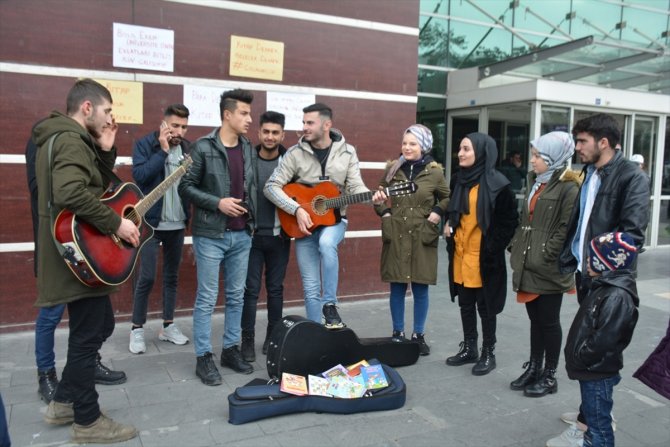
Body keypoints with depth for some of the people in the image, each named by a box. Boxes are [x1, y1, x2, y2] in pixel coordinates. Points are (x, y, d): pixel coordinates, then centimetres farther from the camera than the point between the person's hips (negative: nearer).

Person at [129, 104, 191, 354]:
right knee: (146, 277, -4)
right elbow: (139, 175, -21)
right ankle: (137, 329, 12)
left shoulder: (188, 148, 7)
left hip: (178, 223, 5)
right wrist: (163, 151, -20)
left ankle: (168, 325, 24)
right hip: (151, 222, -4)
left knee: (172, 275, 12)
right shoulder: (145, 144, -5)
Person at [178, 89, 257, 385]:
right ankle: (204, 358, 13)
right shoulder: (203, 147, -8)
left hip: (242, 235, 6)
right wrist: (217, 203, -17)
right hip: (211, 235, -6)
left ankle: (231, 349, 25)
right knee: (207, 299, 2)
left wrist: (251, 216, 11)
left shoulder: (249, 149, 9)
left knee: (236, 296, 12)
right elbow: (185, 187, -8)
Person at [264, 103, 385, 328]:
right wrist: (297, 210, -20)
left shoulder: (347, 152, -1)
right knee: (311, 288, 1)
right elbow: (271, 186, -9)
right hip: (304, 223, 0)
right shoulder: (295, 153, -6)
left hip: (333, 219, 0)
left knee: (326, 243, -36)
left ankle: (330, 305, -19)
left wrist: (371, 197, -26)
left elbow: (355, 186, -5)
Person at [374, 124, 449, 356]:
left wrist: (437, 213, -5)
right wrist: (384, 213, 1)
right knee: (397, 288, 7)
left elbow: (447, 198, 11)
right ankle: (398, 333, 22)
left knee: (420, 289, 6)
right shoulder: (393, 168, 3)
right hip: (396, 236, 1)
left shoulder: (434, 172, -2)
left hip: (422, 237, -1)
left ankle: (419, 334, 22)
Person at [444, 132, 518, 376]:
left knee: (485, 306, 5)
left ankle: (488, 353, 20)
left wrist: (493, 247, -11)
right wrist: (449, 227, 7)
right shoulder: (458, 179, 8)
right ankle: (469, 348, 27)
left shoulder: (497, 183, -13)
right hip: (460, 254, 6)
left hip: (485, 257, -6)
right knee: (465, 304, 14)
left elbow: (510, 220, -9)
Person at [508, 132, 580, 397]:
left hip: (549, 270, -7)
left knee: (549, 322, 5)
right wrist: (516, 249, 10)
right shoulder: (535, 182, 14)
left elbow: (567, 229, -18)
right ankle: (534, 368, 28)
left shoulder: (568, 188, -12)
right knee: (535, 319, 16)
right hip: (528, 266, 7)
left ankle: (550, 376, 19)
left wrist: (545, 256, -17)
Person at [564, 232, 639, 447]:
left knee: (599, 422, 3)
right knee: (591, 415, 24)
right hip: (590, 369, 10)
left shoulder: (618, 296, -25)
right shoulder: (603, 285, 8)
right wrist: (576, 357, 13)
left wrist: (578, 358, -16)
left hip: (599, 373, -10)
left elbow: (604, 339, -27)